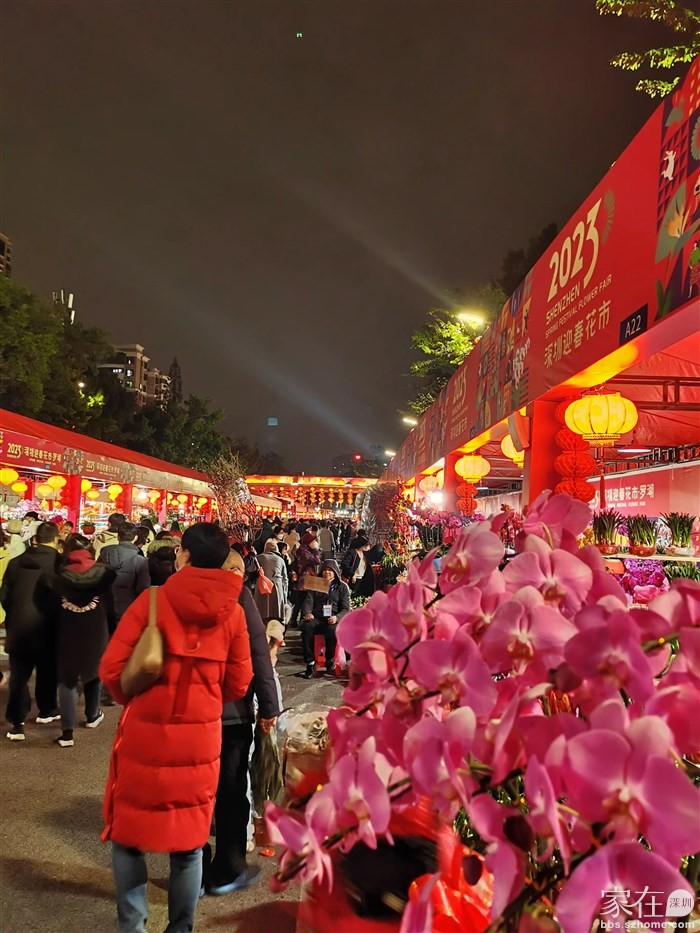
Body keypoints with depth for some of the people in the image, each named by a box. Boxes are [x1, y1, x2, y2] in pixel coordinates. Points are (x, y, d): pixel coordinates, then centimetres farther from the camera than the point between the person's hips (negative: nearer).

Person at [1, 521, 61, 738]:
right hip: (45, 627, -2)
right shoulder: (58, 563, -10)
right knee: (47, 672, 17)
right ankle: (47, 710, 31)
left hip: (19, 626, 2)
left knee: (19, 675, 7)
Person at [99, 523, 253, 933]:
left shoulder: (153, 599, -13)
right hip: (200, 738, 2)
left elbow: (113, 668, -11)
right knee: (189, 840, 18)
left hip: (145, 734, -2)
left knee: (129, 832, 19)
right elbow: (239, 684, 0)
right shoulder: (233, 611, -5)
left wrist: (135, 700, 10)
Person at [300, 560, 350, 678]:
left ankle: (330, 662, -15)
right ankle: (310, 663, -25)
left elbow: (346, 609, 4)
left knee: (332, 630, -37)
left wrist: (337, 617, -19)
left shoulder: (342, 587, 13)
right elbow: (308, 602, 6)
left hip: (333, 620, -2)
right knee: (307, 626, -33)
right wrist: (308, 613, -18)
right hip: (316, 618, 2)